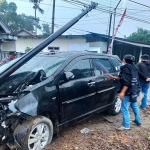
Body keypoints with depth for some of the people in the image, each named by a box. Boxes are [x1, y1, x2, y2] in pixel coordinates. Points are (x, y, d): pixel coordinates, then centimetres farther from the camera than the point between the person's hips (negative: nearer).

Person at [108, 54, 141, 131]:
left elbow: (127, 82, -25)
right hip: (134, 91, 10)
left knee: (124, 109, -4)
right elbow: (123, 78, 19)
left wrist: (122, 92, -25)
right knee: (135, 106, 23)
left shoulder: (126, 68, -17)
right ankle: (138, 121, 38)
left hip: (128, 92, -10)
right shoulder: (132, 68, 13)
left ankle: (126, 125, 2)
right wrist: (113, 77, 20)